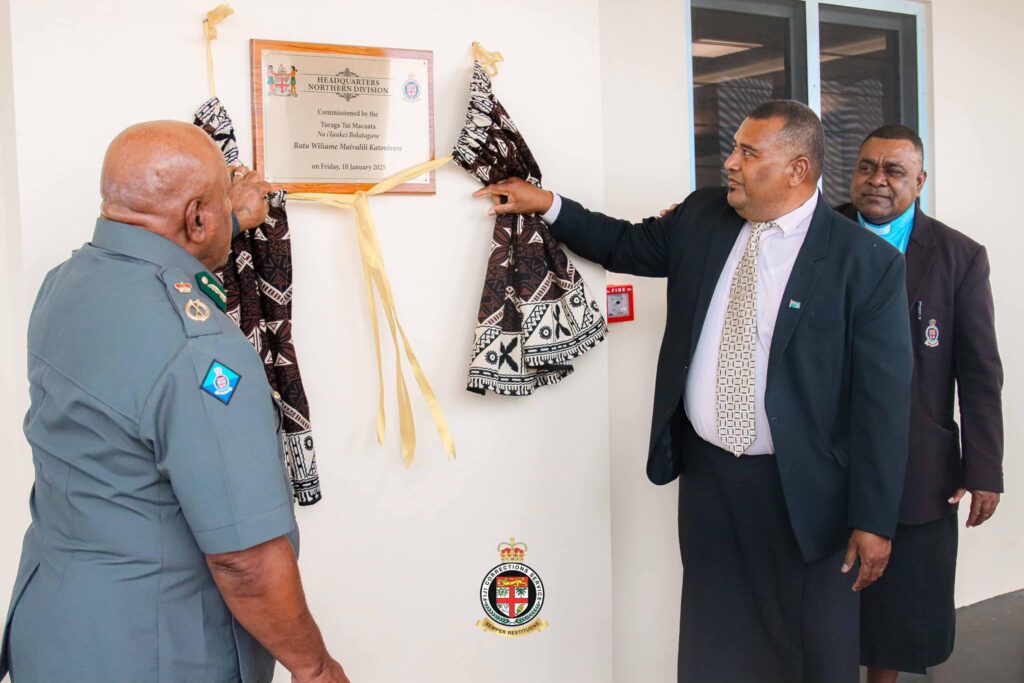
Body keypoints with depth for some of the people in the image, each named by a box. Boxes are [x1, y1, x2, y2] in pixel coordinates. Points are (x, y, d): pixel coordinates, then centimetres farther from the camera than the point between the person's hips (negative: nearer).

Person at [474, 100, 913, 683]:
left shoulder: (868, 262, -13)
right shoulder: (701, 217, 1)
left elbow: (884, 399, -13)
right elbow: (627, 245, 19)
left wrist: (874, 521, -13)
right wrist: (548, 205, 8)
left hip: (801, 489, -4)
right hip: (706, 471, 4)